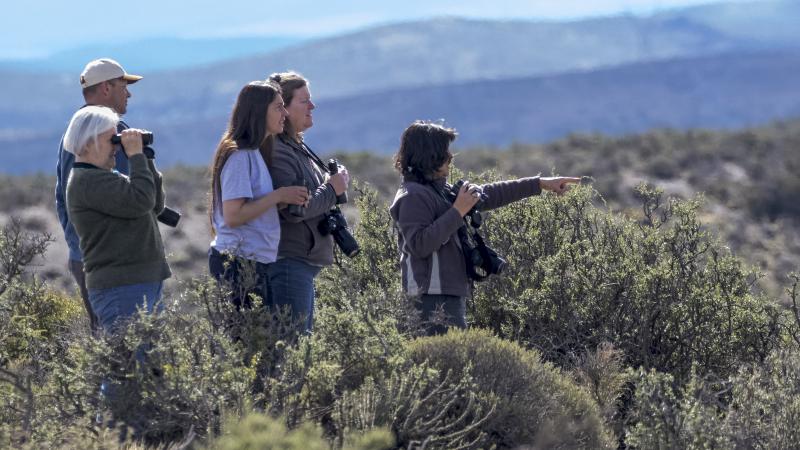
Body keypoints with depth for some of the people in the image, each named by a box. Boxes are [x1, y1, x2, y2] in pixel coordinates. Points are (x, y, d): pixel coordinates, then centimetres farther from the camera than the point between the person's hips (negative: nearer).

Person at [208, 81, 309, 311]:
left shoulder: (255, 153, 17)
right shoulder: (239, 155, -13)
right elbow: (233, 216, -19)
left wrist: (284, 202, 5)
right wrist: (278, 196, -16)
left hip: (255, 262, 9)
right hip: (239, 263, -9)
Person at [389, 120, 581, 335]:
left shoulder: (438, 189, 18)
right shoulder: (412, 196, -11)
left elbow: (490, 194, 24)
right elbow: (419, 245, -23)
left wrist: (540, 183, 25)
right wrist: (457, 212, -18)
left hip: (450, 293, 10)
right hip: (434, 296, -10)